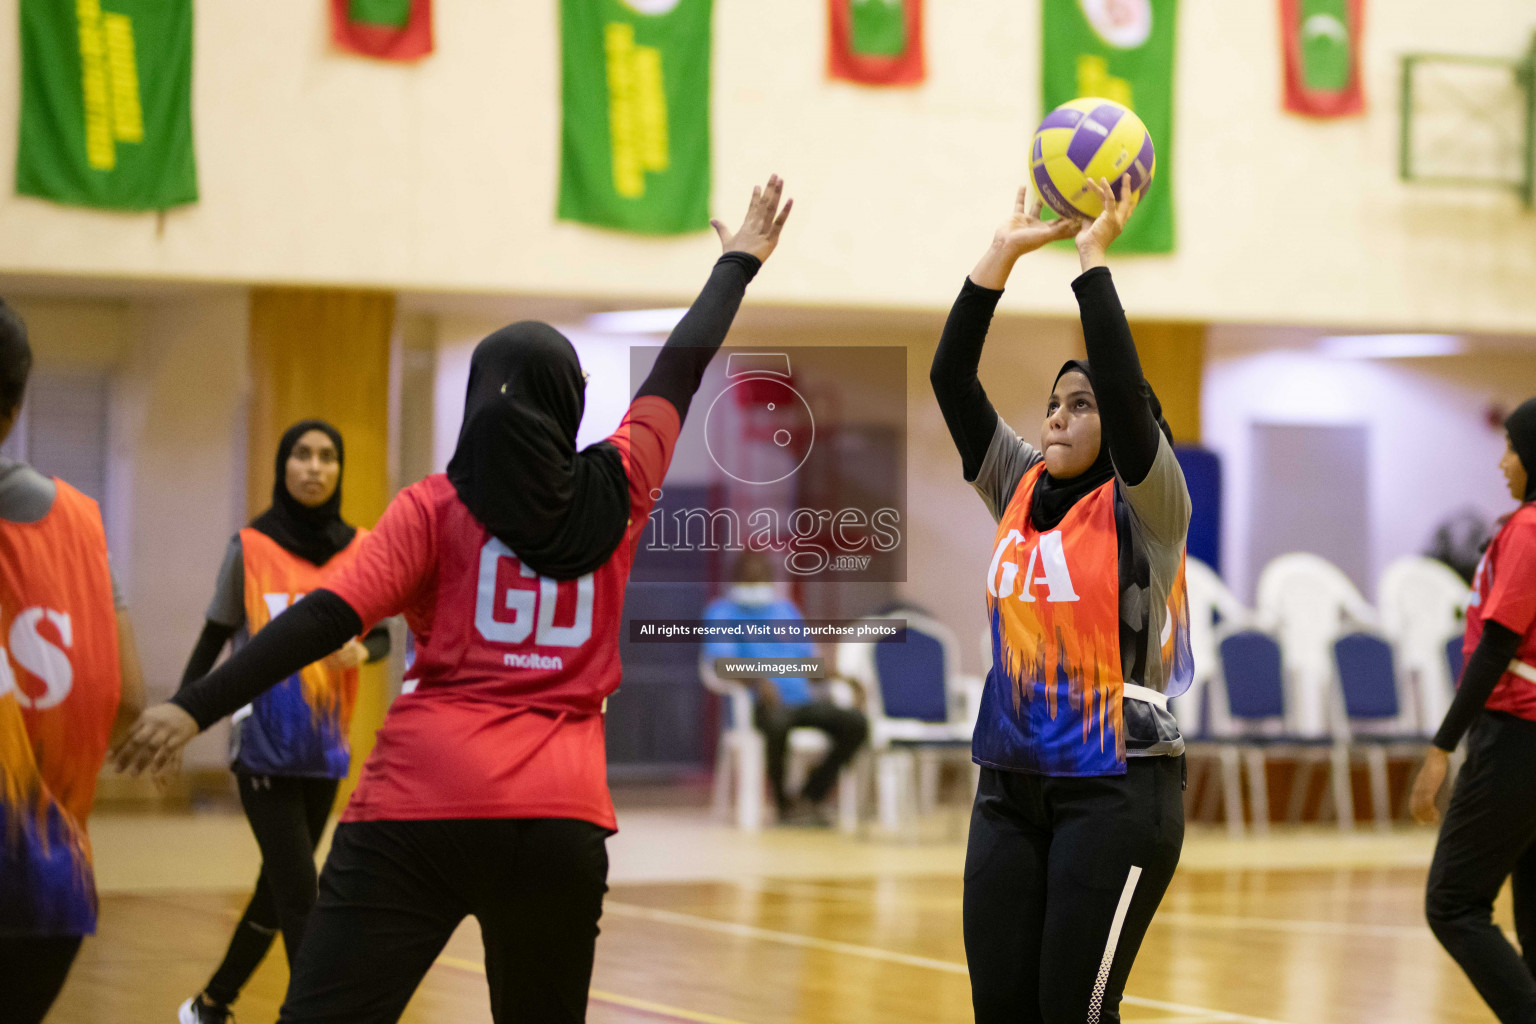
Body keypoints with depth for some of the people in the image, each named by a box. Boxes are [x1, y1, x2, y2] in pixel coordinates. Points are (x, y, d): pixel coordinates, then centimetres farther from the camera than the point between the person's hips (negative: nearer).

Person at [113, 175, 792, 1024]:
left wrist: (195, 707, -12)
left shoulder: (437, 508, 3)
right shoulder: (615, 493, 10)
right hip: (564, 817, 3)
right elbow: (680, 368, 25)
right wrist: (738, 260, 40)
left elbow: (326, 619, -8)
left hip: (422, 806, -3)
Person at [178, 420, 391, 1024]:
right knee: (299, 898, -11)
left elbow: (381, 634, 8)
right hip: (263, 744, -4)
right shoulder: (251, 547, -5)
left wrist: (361, 651, -15)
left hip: (324, 747, 4)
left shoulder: (361, 550, 2)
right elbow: (214, 638, 2)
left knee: (280, 890, 13)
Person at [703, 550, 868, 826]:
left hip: (804, 697, 6)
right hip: (759, 704, -6)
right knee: (777, 723, -41)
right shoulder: (722, 611, 8)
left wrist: (839, 679, 5)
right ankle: (783, 803, -17)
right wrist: (757, 681, -28)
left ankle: (811, 797, -7)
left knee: (855, 722, -21)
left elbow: (808, 657, 25)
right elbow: (721, 661, -9)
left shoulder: (785, 609, 27)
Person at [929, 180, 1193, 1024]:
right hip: (1010, 784, 6)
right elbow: (950, 379, 5)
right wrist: (1003, 254, 0)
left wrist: (1094, 257, -16)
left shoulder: (1144, 506, -5)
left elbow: (1125, 387, -20)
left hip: (1116, 788, -6)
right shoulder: (1019, 492, 10)